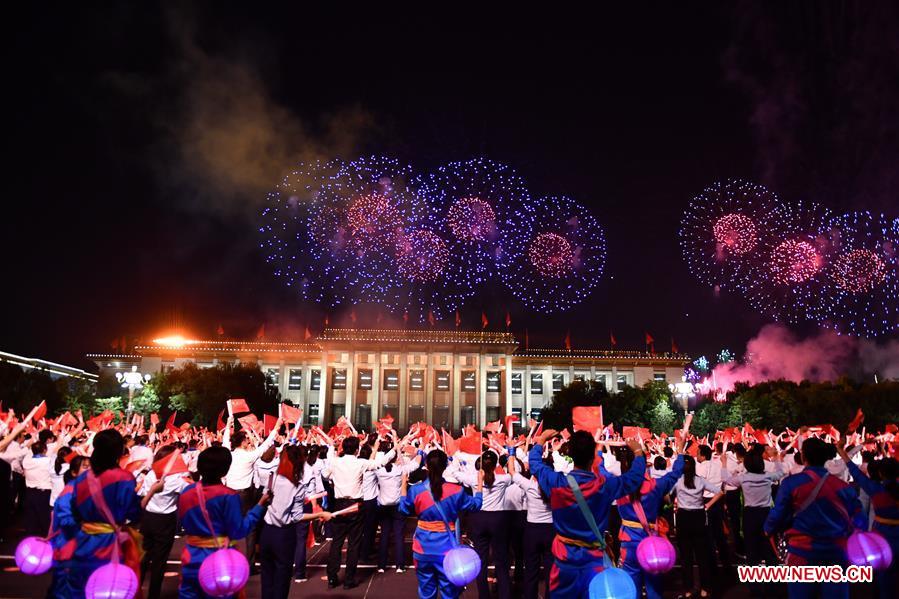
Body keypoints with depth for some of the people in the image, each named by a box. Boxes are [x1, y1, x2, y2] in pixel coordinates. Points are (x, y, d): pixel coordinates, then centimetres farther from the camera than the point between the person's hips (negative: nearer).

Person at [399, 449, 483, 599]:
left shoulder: (415, 490, -11)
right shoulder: (456, 491, -11)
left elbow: (403, 509, 9)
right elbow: (475, 505, 7)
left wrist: (404, 485, 18)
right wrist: (480, 483, 19)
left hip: (423, 549, 1)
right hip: (447, 549, -1)